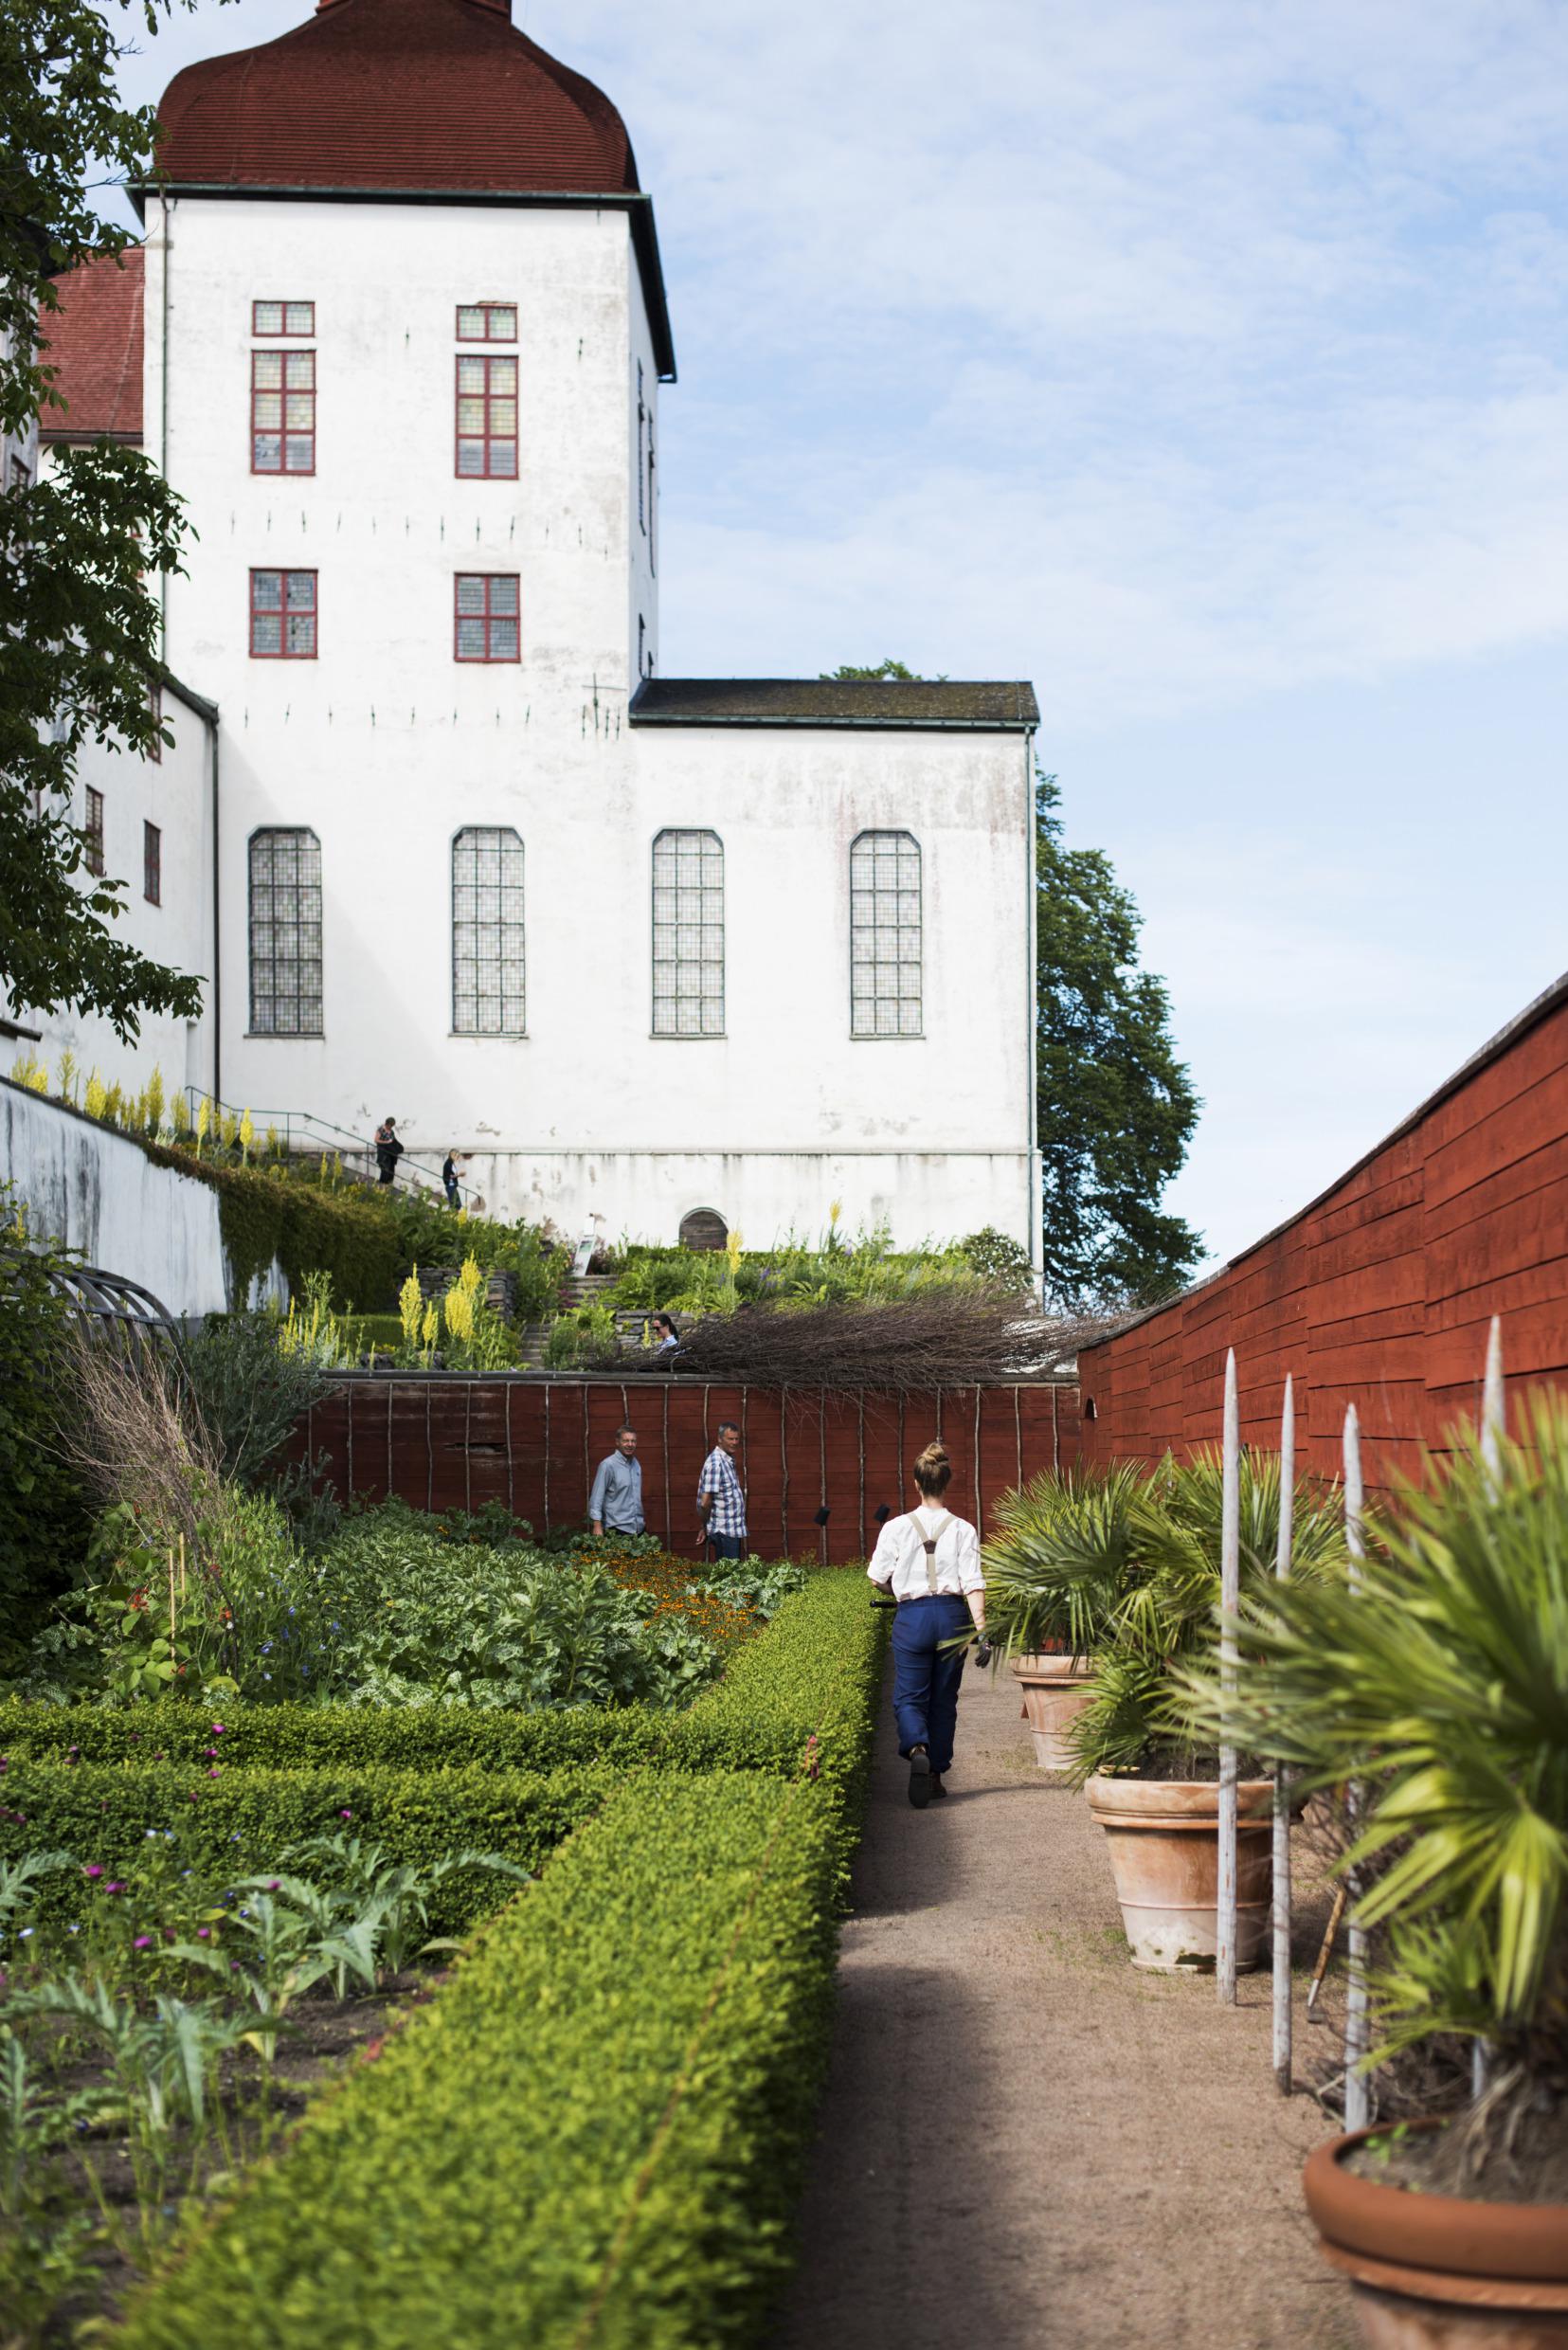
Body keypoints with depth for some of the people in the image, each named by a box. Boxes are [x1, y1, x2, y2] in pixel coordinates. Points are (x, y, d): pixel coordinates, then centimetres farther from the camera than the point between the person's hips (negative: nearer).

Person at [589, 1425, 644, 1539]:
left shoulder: (636, 1464, 11)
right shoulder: (608, 1465, -11)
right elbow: (596, 1497, -13)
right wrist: (597, 1527, -19)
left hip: (638, 1528, 7)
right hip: (617, 1528, -7)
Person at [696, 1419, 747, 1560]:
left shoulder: (728, 1461, 13)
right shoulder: (716, 1464, -18)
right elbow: (705, 1502, -20)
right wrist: (704, 1528, -8)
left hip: (734, 1531, 9)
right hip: (724, 1532, -9)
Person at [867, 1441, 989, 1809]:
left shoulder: (897, 1528, -3)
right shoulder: (963, 1530, -2)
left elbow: (878, 1577, 1)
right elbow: (973, 1584, -8)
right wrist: (982, 1630, -9)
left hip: (912, 1616, -1)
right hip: (952, 1614, 2)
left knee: (909, 1696, 4)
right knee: (944, 1698, 15)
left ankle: (917, 1750, -27)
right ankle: (938, 1774, 20)